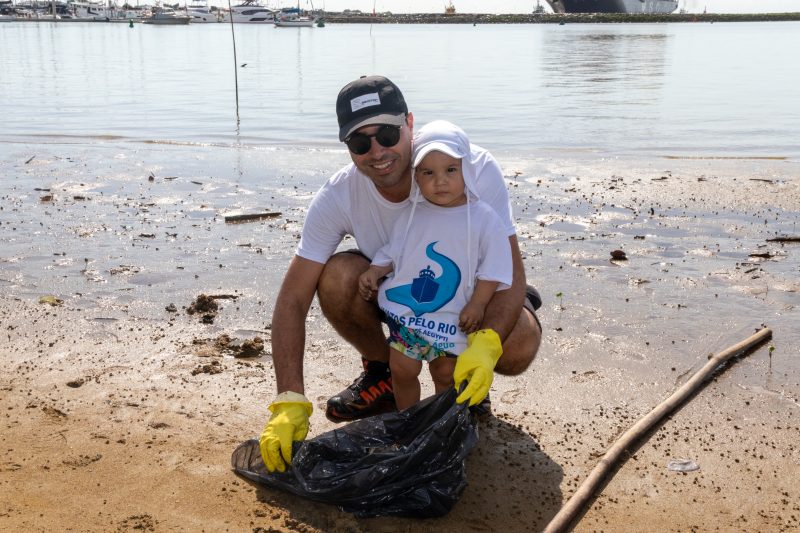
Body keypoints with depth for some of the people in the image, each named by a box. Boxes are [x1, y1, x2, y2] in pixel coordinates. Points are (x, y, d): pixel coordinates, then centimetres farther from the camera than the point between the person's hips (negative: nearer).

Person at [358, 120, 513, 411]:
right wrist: (374, 272, -5)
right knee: (402, 369, 5)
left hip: (453, 317, -2)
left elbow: (493, 269, -6)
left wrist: (477, 304, -12)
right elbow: (393, 253, 11)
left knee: (446, 376, 10)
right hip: (406, 310, 2)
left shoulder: (484, 218, -8)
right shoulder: (412, 215, 1)